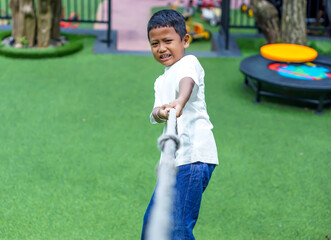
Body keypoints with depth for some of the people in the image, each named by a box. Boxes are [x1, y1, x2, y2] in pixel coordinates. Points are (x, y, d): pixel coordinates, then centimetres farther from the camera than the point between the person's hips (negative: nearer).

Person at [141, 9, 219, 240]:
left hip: (193, 157, -9)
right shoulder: (161, 80, 21)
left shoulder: (189, 63, -3)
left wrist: (179, 102, -51)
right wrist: (158, 112, -20)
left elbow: (188, 82, -28)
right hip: (174, 160, 9)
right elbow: (156, 114, 5)